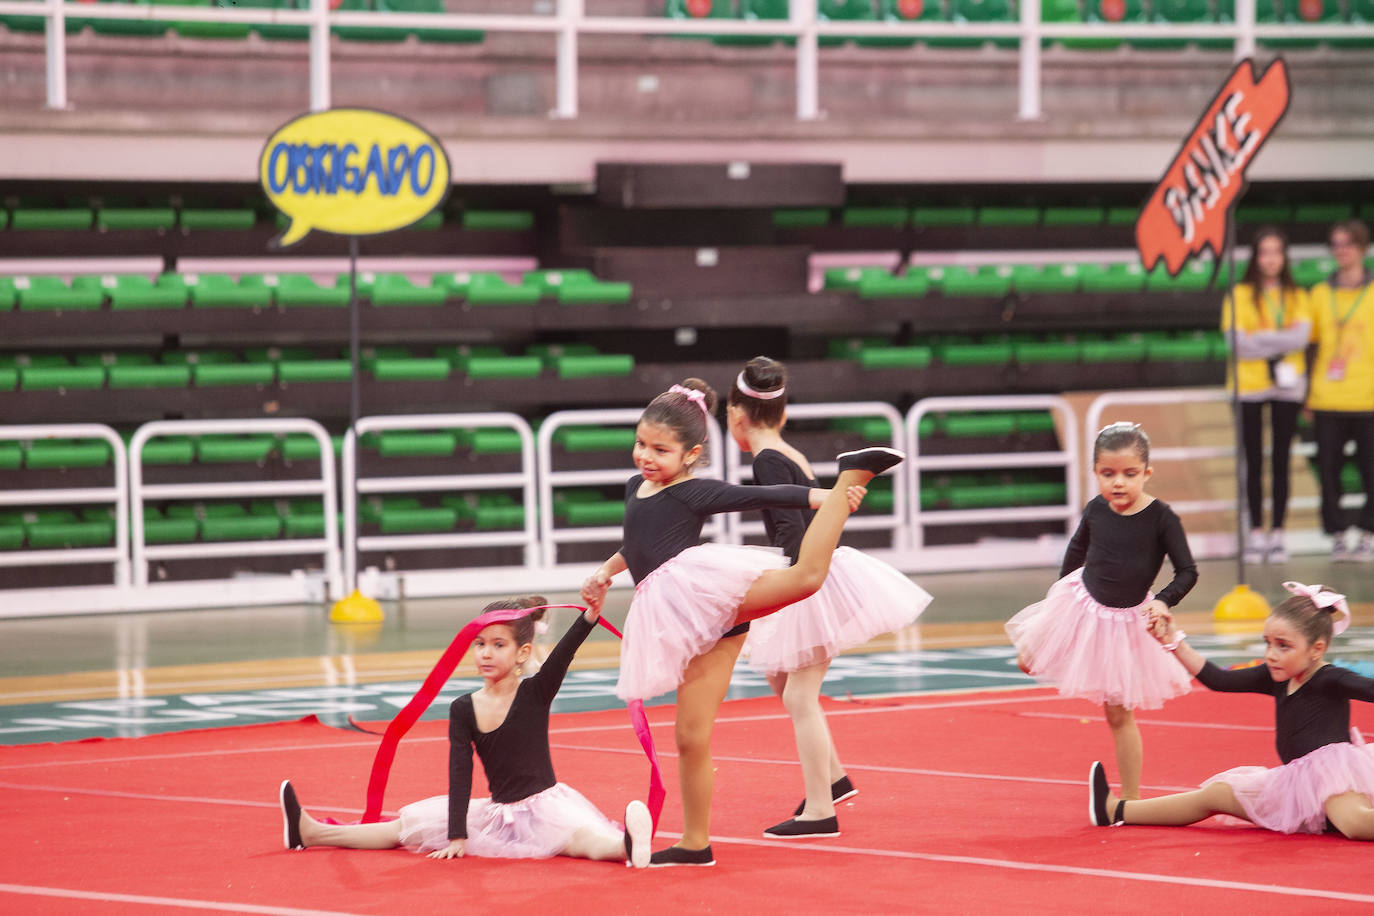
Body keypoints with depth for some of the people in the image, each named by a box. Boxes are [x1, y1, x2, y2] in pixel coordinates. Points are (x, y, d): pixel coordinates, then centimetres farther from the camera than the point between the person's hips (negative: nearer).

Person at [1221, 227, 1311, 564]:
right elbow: (1237, 343, -10)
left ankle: (1278, 533, 6)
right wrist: (1282, 338, -10)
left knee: (1281, 461, 2)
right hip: (1249, 388, -2)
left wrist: (1260, 339, -12)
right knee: (1254, 463, 0)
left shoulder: (1297, 297, 10)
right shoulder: (1239, 296, 3)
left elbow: (1302, 336, -7)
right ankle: (1256, 533, 4)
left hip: (1287, 388, 2)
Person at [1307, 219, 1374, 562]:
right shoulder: (1320, 294, 11)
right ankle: (1337, 536, 9)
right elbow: (1311, 342, 14)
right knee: (1328, 470, 1)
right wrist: (1308, 394, 9)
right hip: (1327, 402, 2)